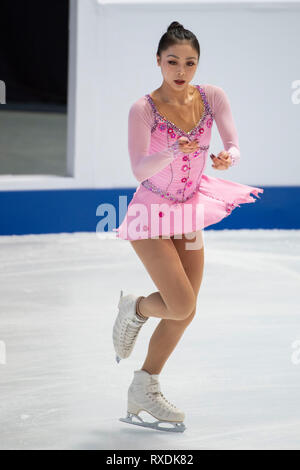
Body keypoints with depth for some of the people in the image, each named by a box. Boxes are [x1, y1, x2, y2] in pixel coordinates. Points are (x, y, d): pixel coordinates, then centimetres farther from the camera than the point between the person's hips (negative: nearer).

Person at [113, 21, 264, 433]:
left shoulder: (212, 97, -7)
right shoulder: (144, 109, -19)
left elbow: (234, 149, -10)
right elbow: (140, 169, -28)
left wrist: (226, 158, -33)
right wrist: (175, 151, -45)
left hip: (189, 212, 5)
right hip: (152, 215, -5)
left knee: (184, 313, 7)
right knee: (181, 306, -17)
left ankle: (143, 392, 22)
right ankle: (134, 309, 17)